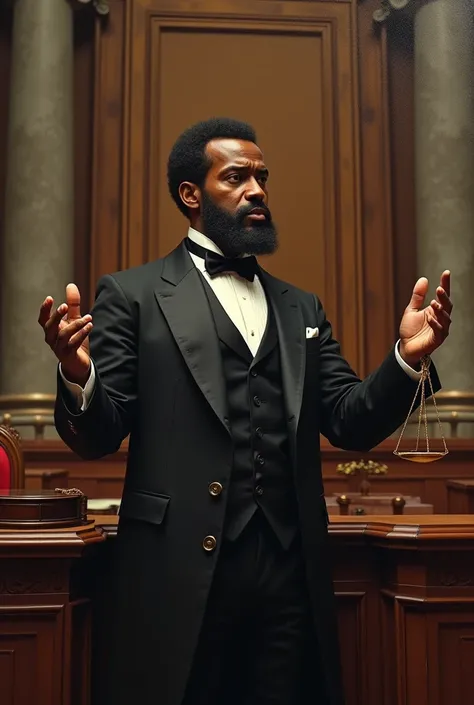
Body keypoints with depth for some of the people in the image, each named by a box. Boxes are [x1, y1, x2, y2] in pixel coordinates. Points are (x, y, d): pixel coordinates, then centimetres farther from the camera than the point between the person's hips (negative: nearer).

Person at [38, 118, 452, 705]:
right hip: (180, 574, -3)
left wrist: (407, 357, -9)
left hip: (291, 579, 4)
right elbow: (97, 438, -2)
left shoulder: (301, 308, 15)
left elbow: (351, 424, 8)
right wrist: (78, 377, -23)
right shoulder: (132, 295, 3)